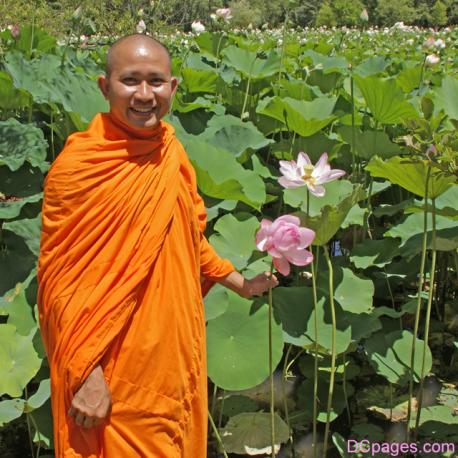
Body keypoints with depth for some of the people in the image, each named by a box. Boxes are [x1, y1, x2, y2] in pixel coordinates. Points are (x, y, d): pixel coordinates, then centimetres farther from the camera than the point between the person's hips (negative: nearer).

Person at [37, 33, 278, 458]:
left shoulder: (173, 156, 4)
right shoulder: (78, 164, -16)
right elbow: (60, 279, -16)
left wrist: (240, 283, 18)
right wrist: (86, 374, -18)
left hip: (174, 356, 6)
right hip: (113, 374, -6)